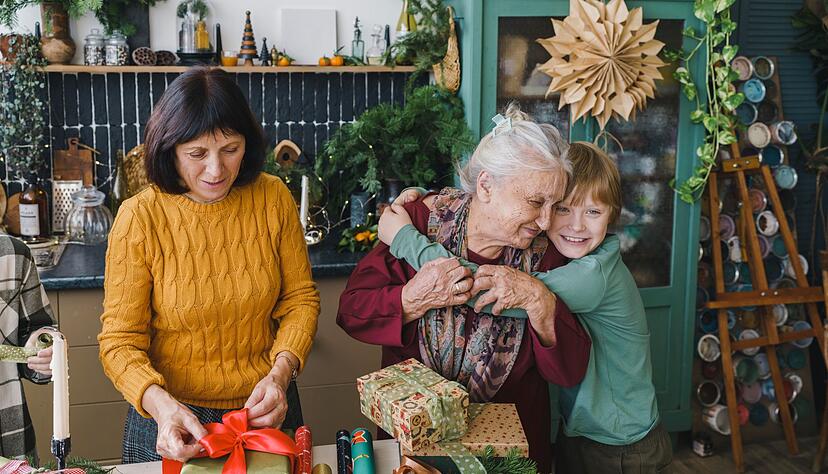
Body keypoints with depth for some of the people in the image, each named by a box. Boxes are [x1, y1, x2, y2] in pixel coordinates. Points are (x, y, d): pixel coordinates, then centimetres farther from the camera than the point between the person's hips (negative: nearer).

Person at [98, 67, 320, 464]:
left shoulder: (273, 198, -9)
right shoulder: (139, 218, -16)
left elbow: (300, 299, -2)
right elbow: (120, 341, -14)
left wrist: (281, 372, -18)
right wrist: (159, 402, -32)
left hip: (265, 410, 2)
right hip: (174, 420, -2)